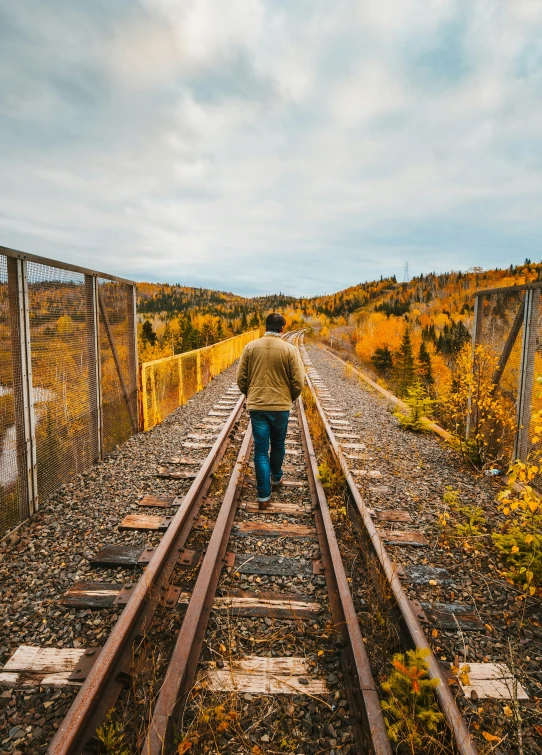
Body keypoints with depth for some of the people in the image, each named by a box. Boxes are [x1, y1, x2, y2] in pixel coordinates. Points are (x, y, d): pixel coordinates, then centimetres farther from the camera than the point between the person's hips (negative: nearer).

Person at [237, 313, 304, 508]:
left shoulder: (250, 347, -3)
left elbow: (241, 378, 0)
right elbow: (298, 382, -8)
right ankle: (276, 478, 42)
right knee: (278, 445, 22)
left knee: (261, 450, 6)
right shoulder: (290, 349, -8)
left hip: (256, 406, 0)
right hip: (281, 405, 0)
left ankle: (264, 496, 7)